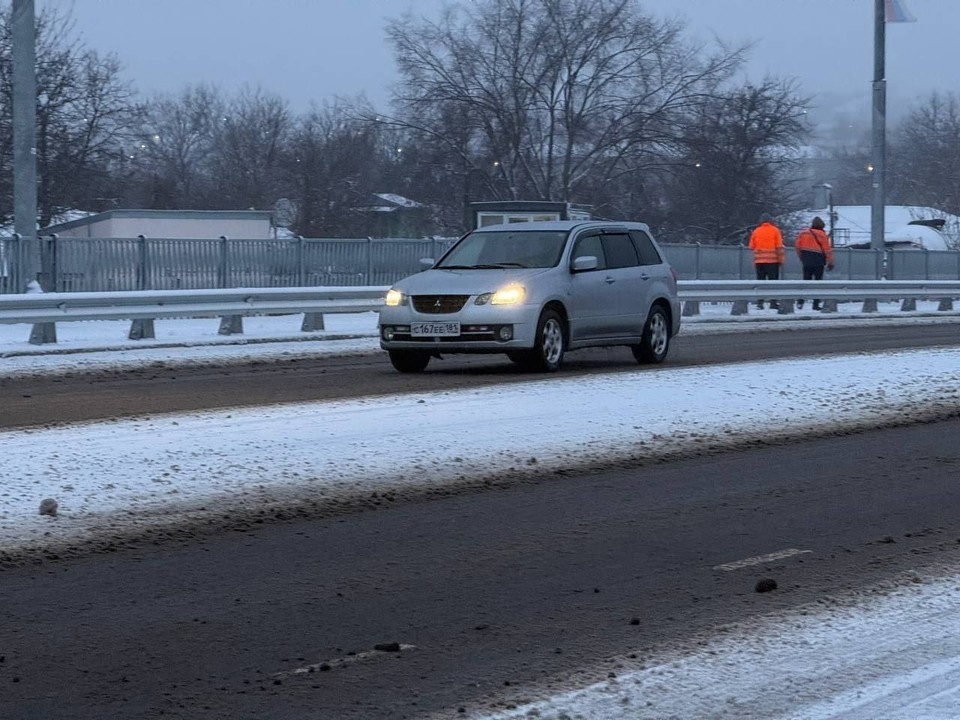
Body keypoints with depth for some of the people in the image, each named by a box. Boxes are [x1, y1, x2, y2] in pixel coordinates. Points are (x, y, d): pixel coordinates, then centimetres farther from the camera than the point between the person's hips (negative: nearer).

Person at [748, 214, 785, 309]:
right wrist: (781, 259, 0)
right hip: (772, 260, -2)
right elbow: (779, 246, -5)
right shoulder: (775, 231, -1)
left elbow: (752, 247, 7)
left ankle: (759, 302, 3)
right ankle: (773, 302, -4)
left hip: (759, 261, 2)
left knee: (760, 281, 8)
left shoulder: (756, 232, 5)